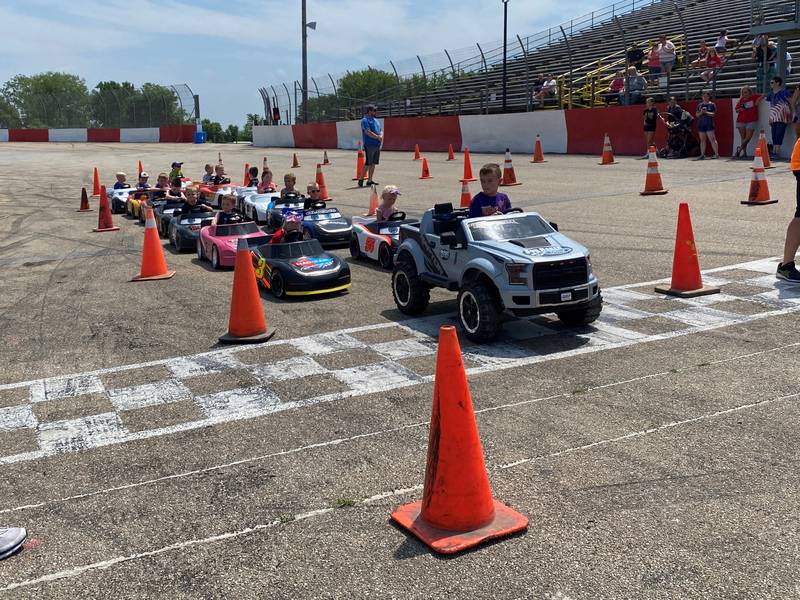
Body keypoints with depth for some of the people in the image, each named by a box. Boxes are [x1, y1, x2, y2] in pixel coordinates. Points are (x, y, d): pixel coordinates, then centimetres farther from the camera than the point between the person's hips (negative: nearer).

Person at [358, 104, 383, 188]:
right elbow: (368, 132, -18)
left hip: (377, 145, 8)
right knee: (367, 164, -9)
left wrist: (381, 136, -4)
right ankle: (361, 180, -4)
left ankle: (370, 180, 14)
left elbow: (381, 131, 19)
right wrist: (378, 137, -13)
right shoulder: (365, 120, -8)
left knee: (373, 164, 9)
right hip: (369, 145, -8)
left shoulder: (376, 120, 19)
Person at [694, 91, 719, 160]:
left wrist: (706, 112, -19)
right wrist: (701, 112, -8)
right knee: (702, 140, 6)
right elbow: (697, 115, 11)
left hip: (709, 124, -5)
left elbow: (713, 114, -6)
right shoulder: (700, 105, 15)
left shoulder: (712, 104, 3)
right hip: (701, 124, 5)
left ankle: (716, 154, -10)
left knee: (712, 139, -9)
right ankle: (702, 155, 9)